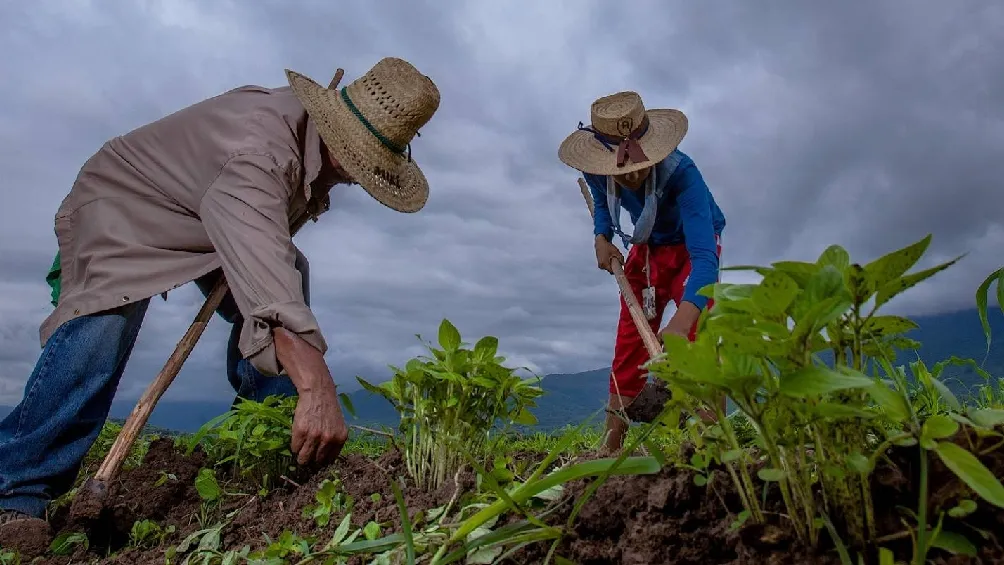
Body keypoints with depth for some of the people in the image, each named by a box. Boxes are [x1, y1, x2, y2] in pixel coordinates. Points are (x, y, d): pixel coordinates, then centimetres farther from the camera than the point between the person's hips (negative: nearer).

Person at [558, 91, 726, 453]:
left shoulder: (681, 174, -39)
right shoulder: (596, 171, -24)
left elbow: (704, 256, -48)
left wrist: (681, 320, -64)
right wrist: (602, 238, -17)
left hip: (691, 247, -4)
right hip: (646, 248, 4)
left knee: (700, 339, -26)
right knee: (627, 351, 1)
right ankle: (609, 449, 8)